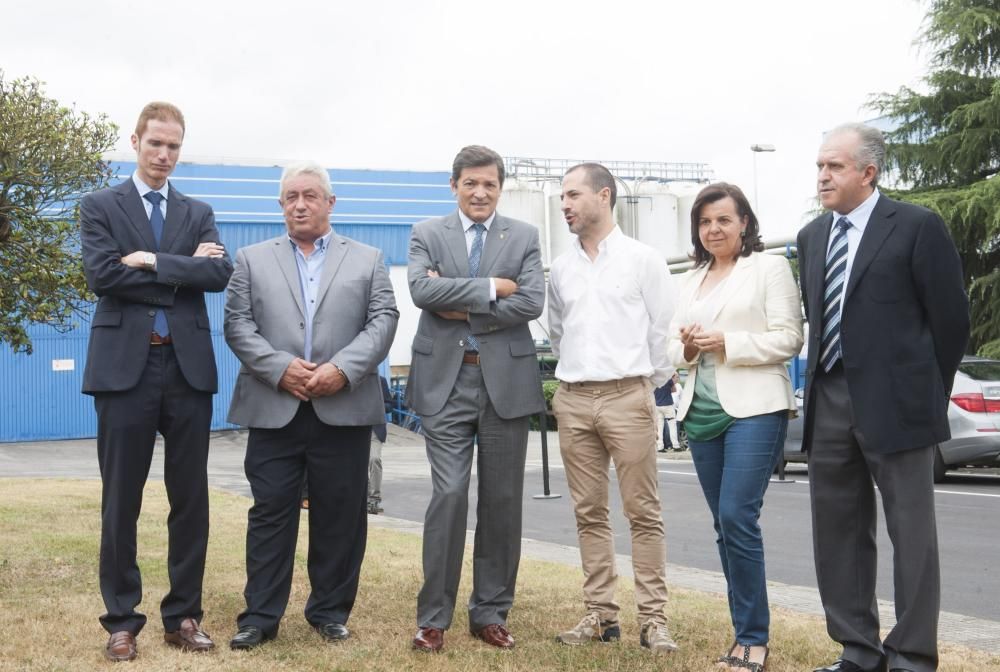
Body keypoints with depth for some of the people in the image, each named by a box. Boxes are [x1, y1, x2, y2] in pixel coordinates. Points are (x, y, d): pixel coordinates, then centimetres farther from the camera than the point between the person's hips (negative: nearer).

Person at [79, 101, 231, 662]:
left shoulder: (199, 213, 14)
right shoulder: (100, 206, 6)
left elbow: (220, 274, -4)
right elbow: (102, 274, -11)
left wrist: (153, 262, -13)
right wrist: (184, 270, -8)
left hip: (188, 367, 3)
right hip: (125, 366, -3)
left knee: (191, 499, 6)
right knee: (121, 502, 3)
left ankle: (183, 616, 16)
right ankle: (123, 620, 13)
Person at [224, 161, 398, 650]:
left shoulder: (368, 260, 12)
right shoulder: (252, 260, 12)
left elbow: (382, 321, 1)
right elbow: (238, 324, 3)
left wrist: (342, 369, -13)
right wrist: (280, 368, -12)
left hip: (344, 409, 0)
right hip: (274, 409, 0)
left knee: (340, 516, 5)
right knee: (270, 514, 2)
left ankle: (330, 611, 16)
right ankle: (260, 616, 8)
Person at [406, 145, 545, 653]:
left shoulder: (524, 237, 6)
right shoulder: (427, 234, 5)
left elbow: (532, 303, -7)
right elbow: (422, 290, -13)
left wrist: (464, 310, -11)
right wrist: (492, 287, -14)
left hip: (506, 380, 2)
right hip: (446, 381, -1)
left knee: (502, 501, 6)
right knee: (449, 495, -6)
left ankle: (490, 612, 18)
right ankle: (433, 616, 4)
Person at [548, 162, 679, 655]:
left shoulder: (643, 259, -1)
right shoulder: (560, 268, 11)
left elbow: (663, 329, 1)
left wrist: (650, 384, 5)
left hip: (627, 397, -4)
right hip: (573, 400, 4)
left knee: (643, 512, -3)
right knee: (589, 512, 7)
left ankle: (653, 618, 1)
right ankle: (600, 614, 14)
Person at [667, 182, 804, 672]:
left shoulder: (769, 268, 0)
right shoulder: (692, 281, 18)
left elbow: (788, 339, -8)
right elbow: (673, 347, 18)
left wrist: (727, 343, -17)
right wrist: (686, 348, -5)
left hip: (753, 409, -6)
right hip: (702, 412, 7)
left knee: (737, 519, -14)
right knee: (724, 526, 8)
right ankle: (746, 631, 17)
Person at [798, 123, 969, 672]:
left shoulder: (917, 227, -6)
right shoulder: (812, 236, 12)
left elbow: (951, 317, -4)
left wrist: (927, 393, 2)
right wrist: (822, 386, 12)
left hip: (895, 404, -6)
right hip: (829, 402, 7)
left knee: (911, 533, 0)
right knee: (838, 531, 10)